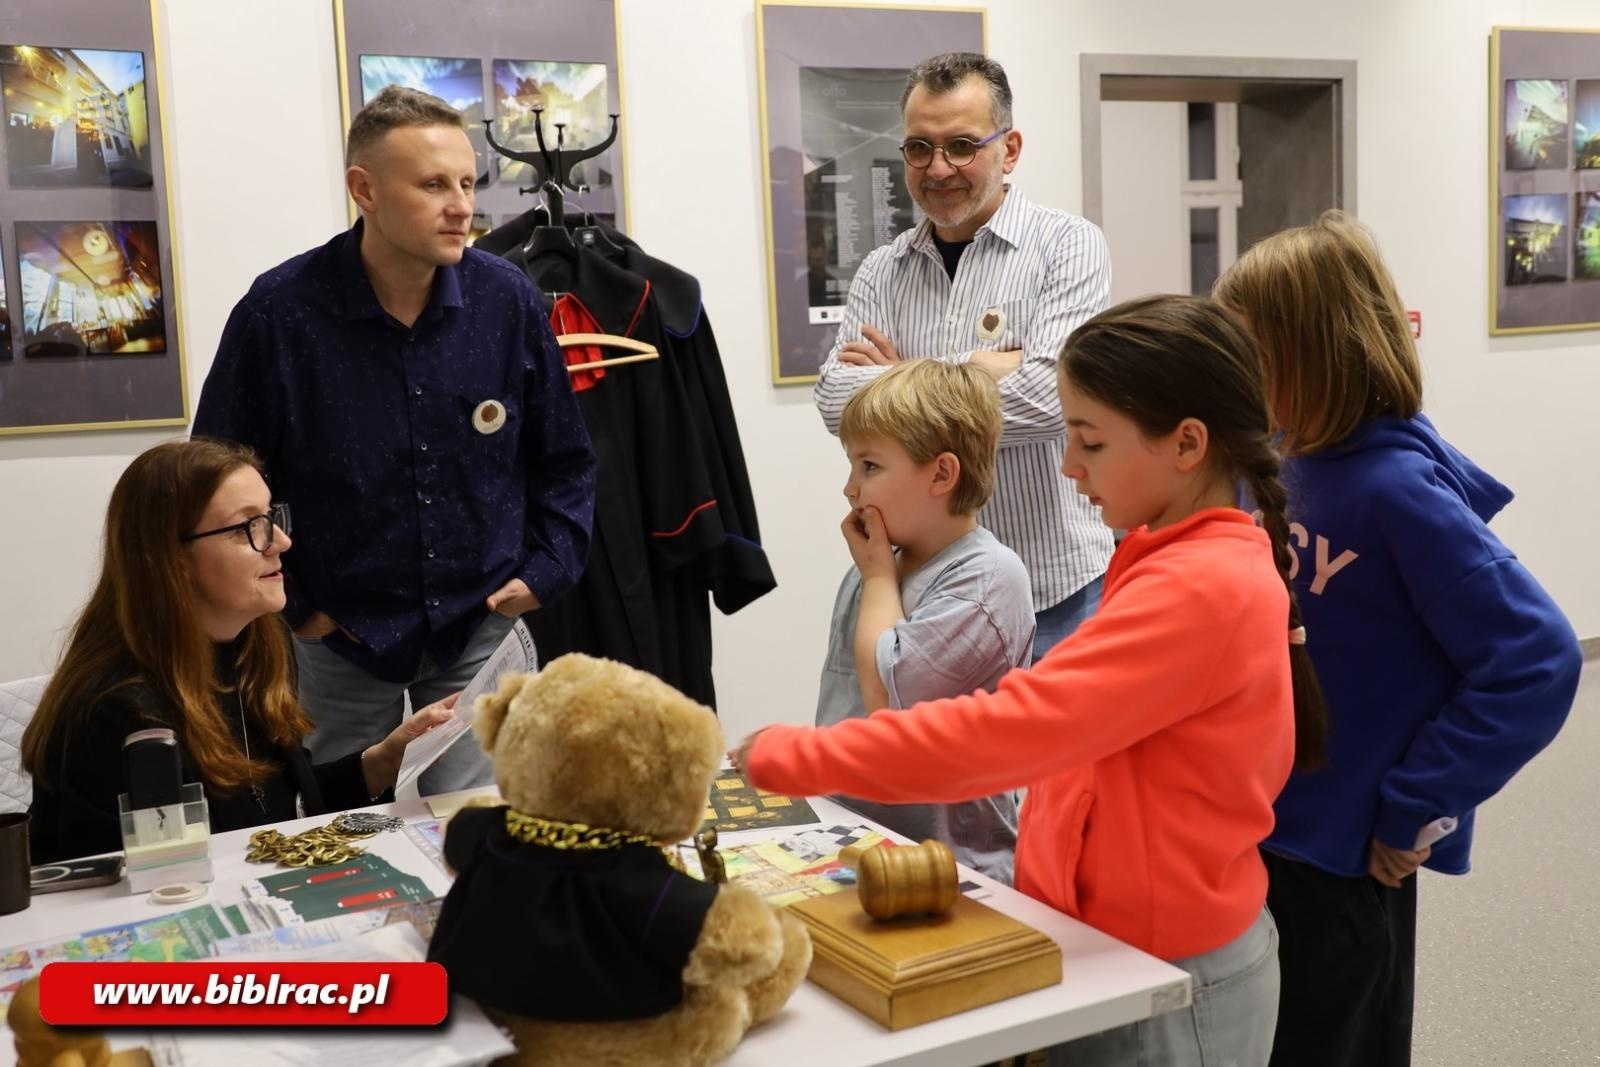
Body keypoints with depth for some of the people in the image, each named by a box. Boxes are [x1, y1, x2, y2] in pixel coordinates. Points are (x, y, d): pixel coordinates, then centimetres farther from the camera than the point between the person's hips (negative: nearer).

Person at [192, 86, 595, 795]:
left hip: (484, 630, 1)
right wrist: (289, 605, -4)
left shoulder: (508, 299, -6)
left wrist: (545, 571, 0)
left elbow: (565, 460, 7)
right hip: (337, 640, -1)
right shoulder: (278, 311, -12)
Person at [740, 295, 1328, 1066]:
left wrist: (793, 759, -23)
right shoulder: (1192, 563, 7)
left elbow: (1002, 729, -29)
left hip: (1171, 979, -8)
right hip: (1138, 946, 8)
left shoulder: (1198, 589, -24)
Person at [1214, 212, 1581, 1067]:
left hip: (1343, 857, -8)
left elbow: (1536, 659, -24)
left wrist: (1413, 807, -19)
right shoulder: (1287, 462, 0)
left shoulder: (1398, 490, -22)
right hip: (1257, 831, 8)